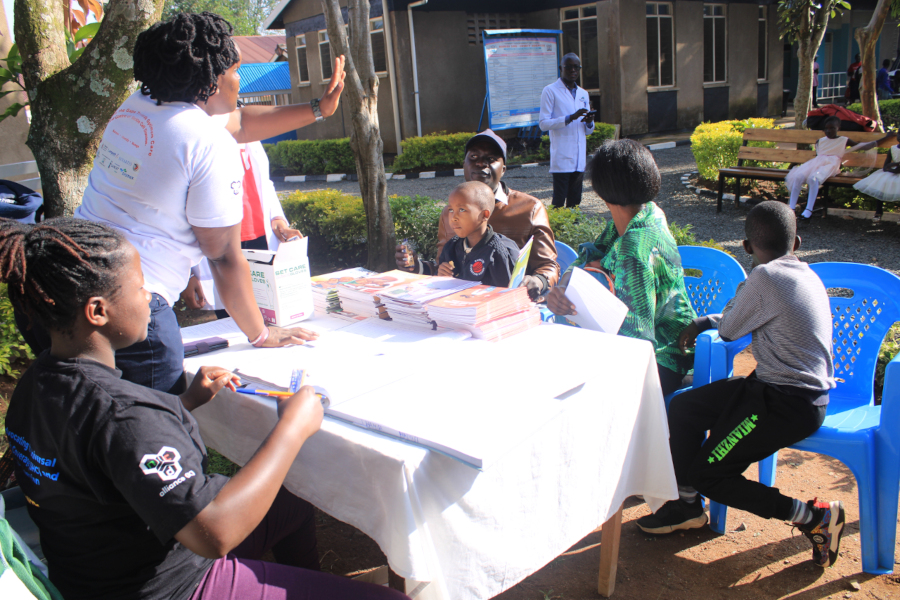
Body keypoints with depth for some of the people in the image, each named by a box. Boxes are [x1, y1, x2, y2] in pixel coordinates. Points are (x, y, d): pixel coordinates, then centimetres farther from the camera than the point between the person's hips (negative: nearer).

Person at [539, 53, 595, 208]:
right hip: (561, 159, -6)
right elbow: (543, 124, -8)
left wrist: (589, 122, -4)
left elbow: (588, 131, 20)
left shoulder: (583, 94, 19)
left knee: (575, 202, 7)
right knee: (559, 202, -7)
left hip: (579, 159, 6)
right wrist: (570, 118, -18)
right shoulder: (550, 91, 0)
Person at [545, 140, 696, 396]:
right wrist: (560, 288, -13)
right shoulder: (650, 213, -2)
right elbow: (590, 257, 7)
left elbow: (635, 333, -29)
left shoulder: (635, 249, -29)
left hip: (661, 359, -9)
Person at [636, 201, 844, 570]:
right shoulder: (804, 274, 8)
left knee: (707, 474, -2)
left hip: (789, 406, -10)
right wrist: (702, 322, 15)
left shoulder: (765, 277, -20)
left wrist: (740, 292, 10)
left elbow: (729, 330, -7)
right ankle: (686, 506, 24)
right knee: (683, 407, 12)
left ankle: (815, 516, 3)